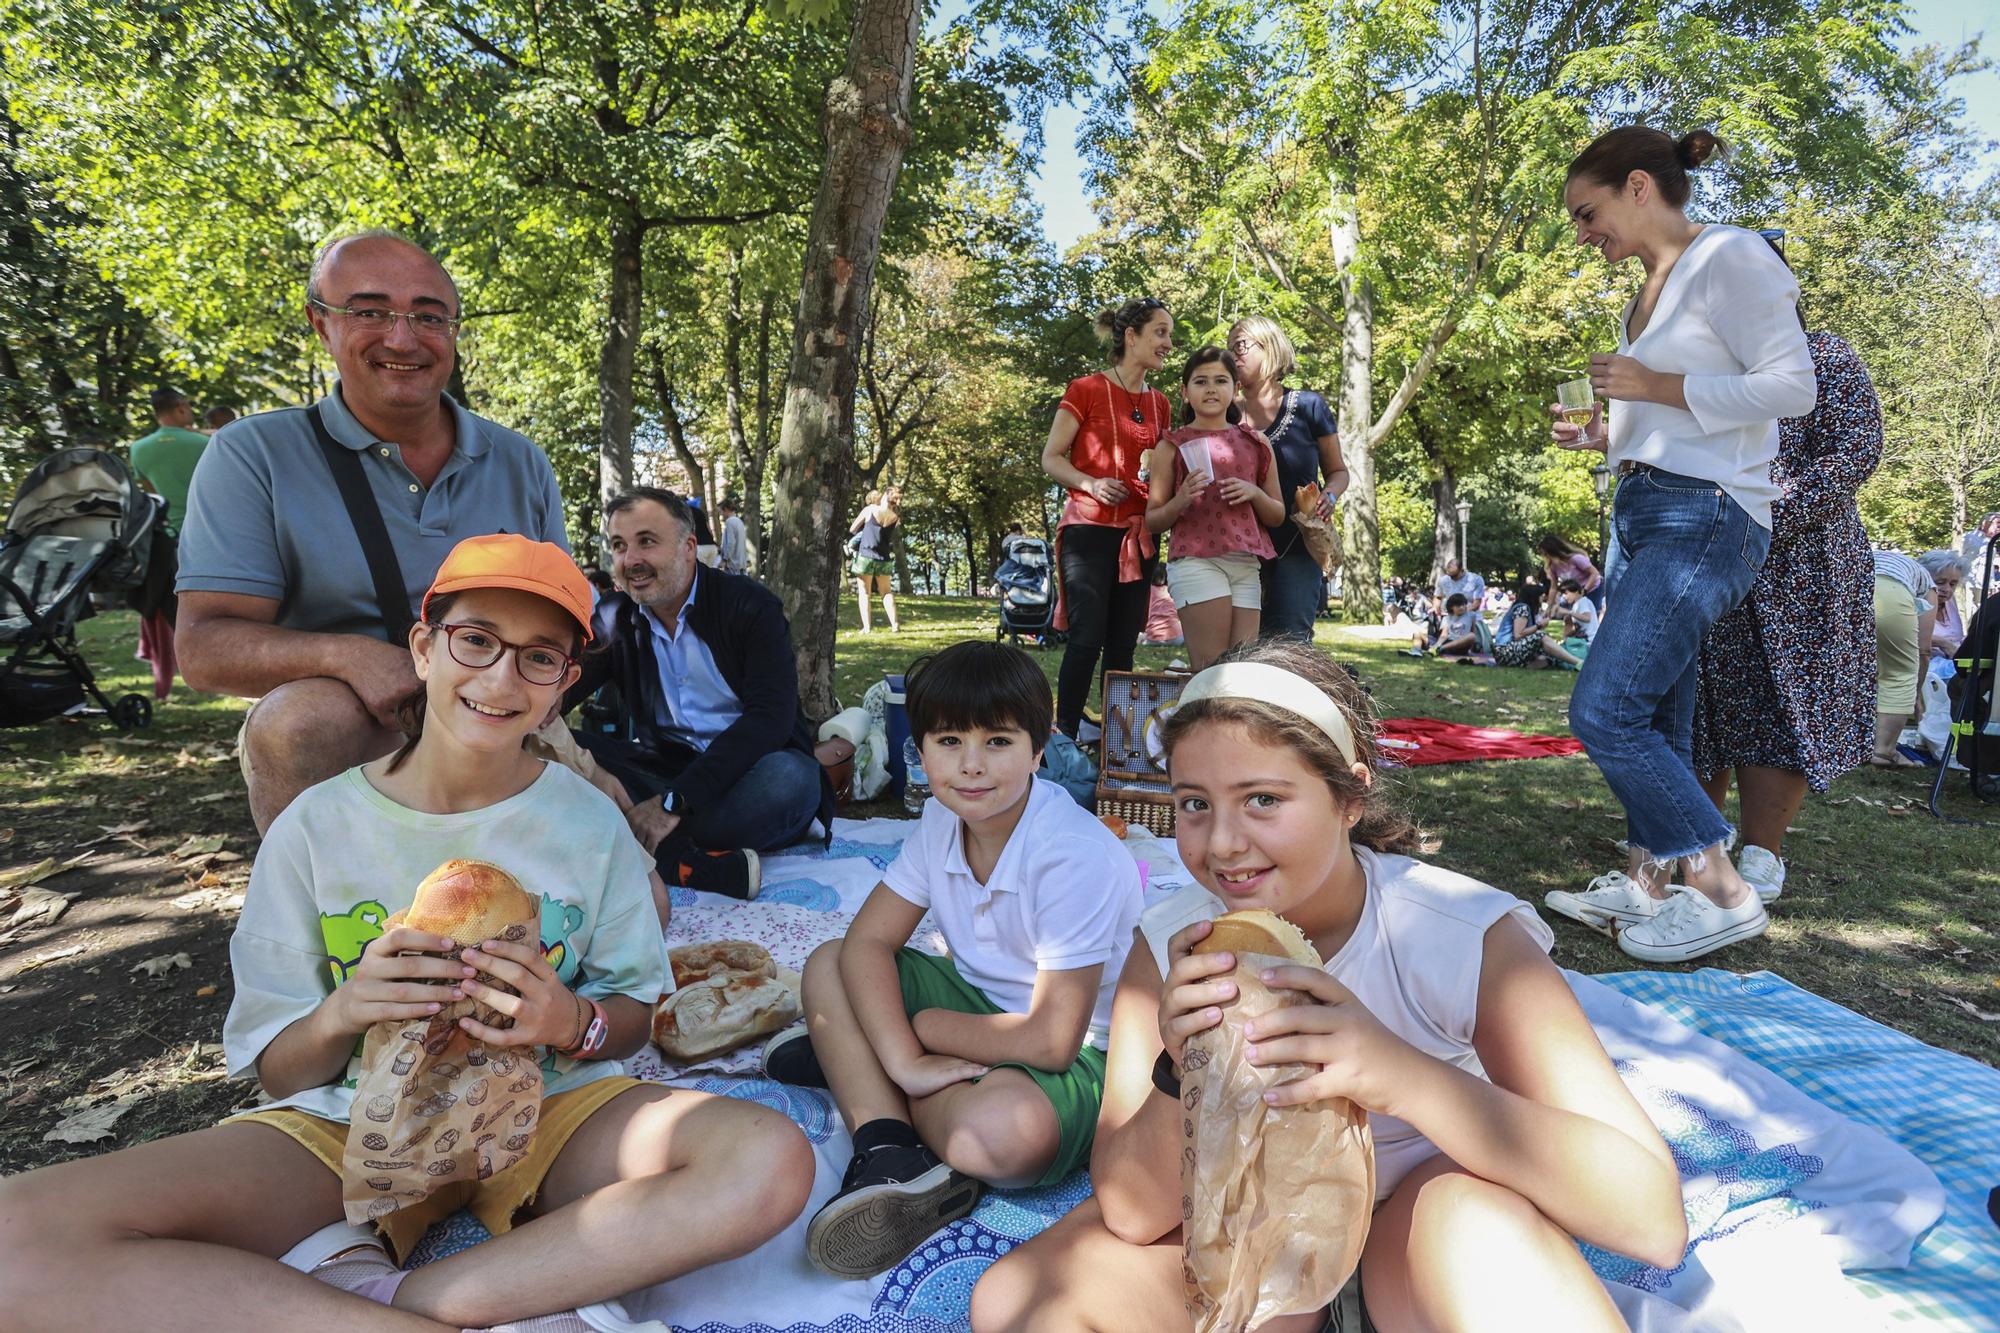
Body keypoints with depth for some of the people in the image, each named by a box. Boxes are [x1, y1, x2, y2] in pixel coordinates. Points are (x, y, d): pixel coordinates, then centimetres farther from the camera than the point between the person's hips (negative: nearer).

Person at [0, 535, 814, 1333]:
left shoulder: (589, 824, -1)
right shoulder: (317, 827, -2)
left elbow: (633, 1014, 4)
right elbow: (274, 1070, 3)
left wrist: (573, 1023, -20)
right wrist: (340, 1015, -21)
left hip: (546, 1106, 0)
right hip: (350, 1122, 1)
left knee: (772, 1162, -29)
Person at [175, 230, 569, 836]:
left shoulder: (523, 465, 8)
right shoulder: (252, 456, -1)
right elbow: (204, 646, -8)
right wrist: (346, 655, -28)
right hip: (326, 742, -2)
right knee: (304, 715, -34)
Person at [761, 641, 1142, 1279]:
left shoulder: (1076, 856, -28)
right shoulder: (941, 822, -6)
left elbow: (1052, 1039, -27)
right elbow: (866, 943, -7)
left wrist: (924, 1027, -14)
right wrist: (905, 1060, -24)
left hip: (1082, 1055, -7)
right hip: (979, 999, 7)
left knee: (1007, 1127, -38)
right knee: (827, 965, -4)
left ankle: (848, 1063, -12)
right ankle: (892, 1156, -20)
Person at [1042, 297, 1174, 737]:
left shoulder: (1159, 404, 14)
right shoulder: (1086, 390, -2)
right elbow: (1051, 458, -2)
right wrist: (1092, 484, -18)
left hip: (1138, 536, 6)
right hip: (1089, 530, -5)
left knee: (1123, 645, 6)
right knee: (1087, 639, -10)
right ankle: (1064, 737, -1)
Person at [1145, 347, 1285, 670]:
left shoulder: (1255, 444, 17)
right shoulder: (1172, 446, 8)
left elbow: (1277, 517, 19)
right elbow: (1152, 521, 7)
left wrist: (1255, 493, -2)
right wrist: (1181, 501, -12)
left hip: (1247, 565, 4)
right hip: (1196, 560, -4)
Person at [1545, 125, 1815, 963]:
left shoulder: (1729, 257, -6)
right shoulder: (1649, 295, 20)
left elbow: (1792, 387, -13)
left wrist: (1653, 386, -14)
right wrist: (1604, 436, 11)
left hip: (1705, 516, -9)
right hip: (1645, 514, 9)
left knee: (1604, 711, -16)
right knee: (1655, 718, 10)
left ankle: (1721, 892, -4)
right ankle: (1645, 885, 17)